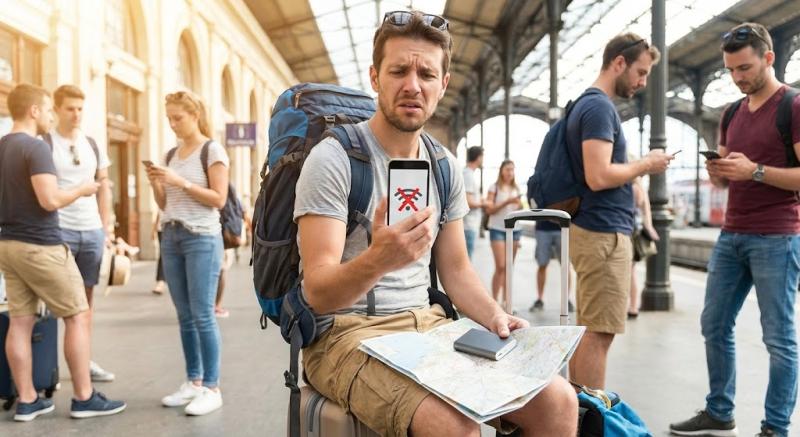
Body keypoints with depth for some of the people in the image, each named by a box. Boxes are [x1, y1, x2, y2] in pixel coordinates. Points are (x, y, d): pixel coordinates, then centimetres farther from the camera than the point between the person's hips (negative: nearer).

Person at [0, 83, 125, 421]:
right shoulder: (36, 147, -15)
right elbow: (50, 200, -23)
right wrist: (82, 190, -7)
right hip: (40, 245, -8)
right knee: (78, 316, 1)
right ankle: (84, 398, 5)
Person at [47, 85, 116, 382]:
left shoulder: (93, 145, 12)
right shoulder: (44, 143, -3)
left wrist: (107, 227, 10)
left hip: (92, 230, 5)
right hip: (58, 230, -5)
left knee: (86, 295, 10)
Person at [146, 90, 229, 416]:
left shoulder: (212, 150, -3)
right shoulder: (172, 154, 15)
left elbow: (219, 199, -10)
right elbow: (165, 204, 17)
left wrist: (180, 182, -15)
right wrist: (156, 184, -1)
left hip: (202, 239, -6)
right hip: (171, 237, 6)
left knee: (202, 315, -7)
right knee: (185, 316, 8)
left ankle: (212, 388, 0)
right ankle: (193, 381, 16)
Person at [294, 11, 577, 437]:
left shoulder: (446, 167, 8)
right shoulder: (333, 159, -13)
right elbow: (317, 293, -19)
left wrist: (494, 315, -5)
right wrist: (378, 259, -39)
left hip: (428, 325, 6)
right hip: (346, 332, -5)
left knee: (558, 401, -11)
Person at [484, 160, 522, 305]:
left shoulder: (516, 189, 15)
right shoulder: (494, 187, 1)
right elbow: (489, 210, -7)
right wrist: (506, 202, -15)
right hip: (497, 229, -4)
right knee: (500, 267, -11)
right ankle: (495, 300, -4)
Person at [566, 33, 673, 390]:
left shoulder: (588, 104, 17)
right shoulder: (599, 107, -13)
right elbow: (598, 176, -23)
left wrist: (639, 166, 13)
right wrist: (646, 164, -9)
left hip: (593, 230, 10)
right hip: (604, 233, -10)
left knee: (587, 328, 14)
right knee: (600, 332, -5)